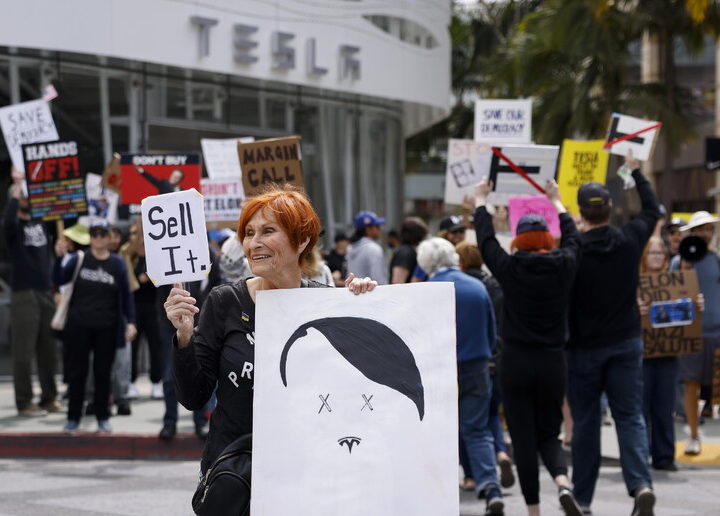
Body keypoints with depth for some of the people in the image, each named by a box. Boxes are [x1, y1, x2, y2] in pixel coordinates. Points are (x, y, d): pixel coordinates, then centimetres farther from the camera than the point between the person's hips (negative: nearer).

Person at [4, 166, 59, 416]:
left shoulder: (42, 223, 10)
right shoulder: (13, 227, -5)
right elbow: (9, 218, -27)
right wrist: (17, 185, -26)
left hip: (47, 293, 5)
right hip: (24, 294, -5)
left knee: (48, 350, 8)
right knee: (24, 352, -4)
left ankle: (49, 398, 15)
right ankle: (24, 403, -1)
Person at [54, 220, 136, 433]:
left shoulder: (117, 263, 3)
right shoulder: (79, 260, 2)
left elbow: (126, 295, 5)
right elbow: (59, 280, -2)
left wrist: (130, 322, -2)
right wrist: (59, 258, -17)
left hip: (106, 328, 0)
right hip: (79, 326, 0)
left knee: (103, 373, 6)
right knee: (77, 372, 4)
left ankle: (103, 418, 15)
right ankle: (73, 418, 12)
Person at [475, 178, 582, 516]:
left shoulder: (510, 269, -8)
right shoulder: (564, 266, -2)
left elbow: (485, 238, 9)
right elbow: (572, 237, 19)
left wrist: (481, 200, 26)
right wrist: (556, 201, 36)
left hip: (515, 362, -2)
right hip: (552, 362, 2)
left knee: (523, 439, 4)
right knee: (549, 434, 13)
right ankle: (563, 482, -15)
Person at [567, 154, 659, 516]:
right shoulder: (629, 240, -4)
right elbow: (652, 211, 16)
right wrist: (636, 172, 26)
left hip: (585, 347, -2)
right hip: (626, 343, 2)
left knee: (585, 422, 7)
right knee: (630, 417, 4)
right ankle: (640, 484, -16)